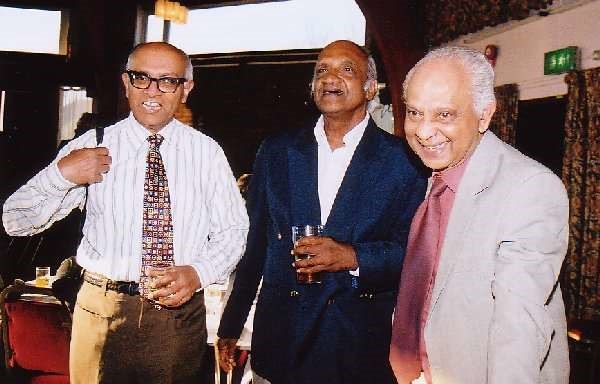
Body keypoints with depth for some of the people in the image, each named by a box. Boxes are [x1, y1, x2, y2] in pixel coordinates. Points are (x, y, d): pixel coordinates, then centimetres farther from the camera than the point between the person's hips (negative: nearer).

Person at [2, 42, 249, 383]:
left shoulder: (207, 152, -1)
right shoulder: (92, 146, -3)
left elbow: (233, 230, 3)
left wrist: (198, 273, -16)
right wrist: (62, 174, -19)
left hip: (181, 310, 1)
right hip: (103, 311, 0)